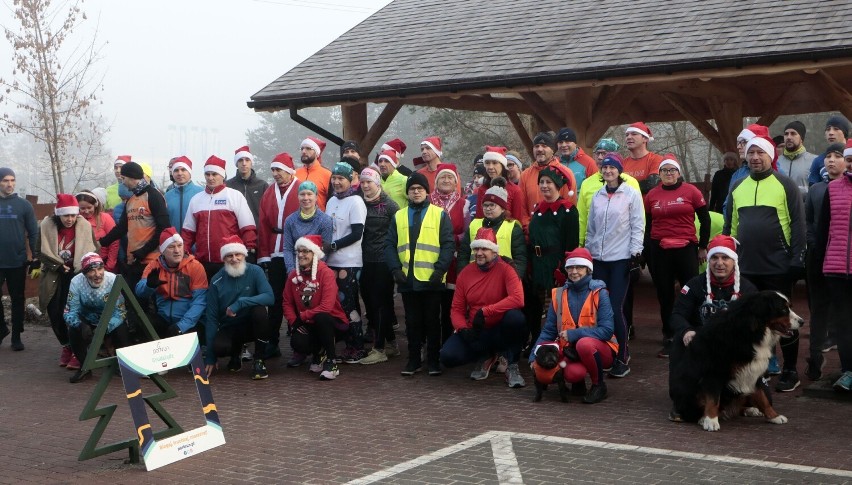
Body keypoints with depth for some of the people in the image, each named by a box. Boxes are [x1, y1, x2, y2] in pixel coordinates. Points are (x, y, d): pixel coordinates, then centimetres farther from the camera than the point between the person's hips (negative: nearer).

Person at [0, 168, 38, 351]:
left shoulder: (24, 204, 0)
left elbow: (33, 233, 1)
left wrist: (36, 258, -4)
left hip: (17, 262, -1)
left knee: (17, 299, 7)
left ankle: (16, 336, 15)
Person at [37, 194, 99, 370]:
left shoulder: (85, 226, -6)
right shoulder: (46, 225, -5)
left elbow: (93, 251, 0)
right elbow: (42, 252, -1)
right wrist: (58, 266, -10)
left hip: (77, 275, -2)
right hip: (54, 275, 2)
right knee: (55, 313, 2)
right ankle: (66, 346, 24)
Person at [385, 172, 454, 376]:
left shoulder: (440, 215, 3)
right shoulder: (398, 217, 12)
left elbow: (448, 245, -3)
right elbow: (390, 246, 8)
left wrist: (440, 270, -13)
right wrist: (395, 269, -5)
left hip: (431, 280, -3)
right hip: (407, 280, 3)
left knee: (432, 321, 5)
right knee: (412, 321, 9)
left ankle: (433, 361, 14)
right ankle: (413, 360, 17)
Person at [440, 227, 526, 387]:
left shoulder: (505, 269, -11)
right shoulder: (465, 273, 2)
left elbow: (518, 299, -29)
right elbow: (457, 309, 5)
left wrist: (484, 312, -29)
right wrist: (463, 329, -16)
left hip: (500, 331, -3)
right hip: (475, 333, 4)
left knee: (516, 317, -37)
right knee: (448, 356, -23)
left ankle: (512, 365, -12)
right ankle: (486, 357, 11)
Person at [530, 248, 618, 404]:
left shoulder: (599, 293, -8)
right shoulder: (559, 294, 3)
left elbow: (607, 330, -16)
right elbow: (548, 331, 6)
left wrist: (574, 334, -23)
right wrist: (534, 357, -5)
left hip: (600, 349, -2)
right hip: (571, 351, 3)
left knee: (584, 344, -38)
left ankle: (599, 385, -10)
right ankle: (578, 382, 7)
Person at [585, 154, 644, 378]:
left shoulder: (631, 194, -2)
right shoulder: (597, 196, 12)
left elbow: (638, 226, -3)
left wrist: (635, 253, -9)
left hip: (621, 258, -5)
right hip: (599, 258, 5)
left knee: (615, 308, -10)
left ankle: (622, 358, 0)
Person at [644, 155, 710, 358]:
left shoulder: (691, 191, 0)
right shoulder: (652, 195, 6)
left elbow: (705, 219, 5)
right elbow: (647, 225, 13)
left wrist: (703, 247, 6)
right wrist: (647, 250, 11)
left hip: (686, 249, -2)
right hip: (659, 251, 2)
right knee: (665, 296, 7)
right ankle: (668, 339, 16)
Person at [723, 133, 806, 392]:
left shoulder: (785, 185, -4)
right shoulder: (737, 187, 10)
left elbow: (798, 224, -6)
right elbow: (730, 226, 15)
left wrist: (797, 259, -11)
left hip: (778, 267, -4)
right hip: (745, 268, 4)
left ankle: (790, 372, 16)